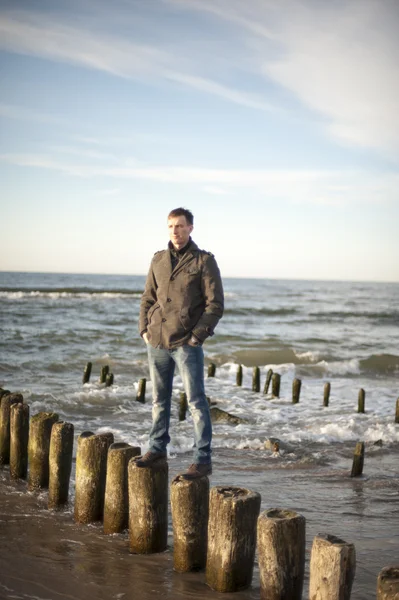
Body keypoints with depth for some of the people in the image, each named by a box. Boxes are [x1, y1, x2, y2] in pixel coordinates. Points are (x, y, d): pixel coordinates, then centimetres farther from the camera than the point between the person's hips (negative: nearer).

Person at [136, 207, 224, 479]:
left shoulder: (204, 261, -4)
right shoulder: (158, 260, 10)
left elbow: (215, 304, -7)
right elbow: (148, 297, 18)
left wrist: (197, 335, -13)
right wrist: (144, 329, 6)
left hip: (186, 344, -5)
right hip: (156, 342, 5)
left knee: (196, 402, -2)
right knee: (159, 399, 16)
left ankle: (203, 460, 4)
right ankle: (158, 448, 30)